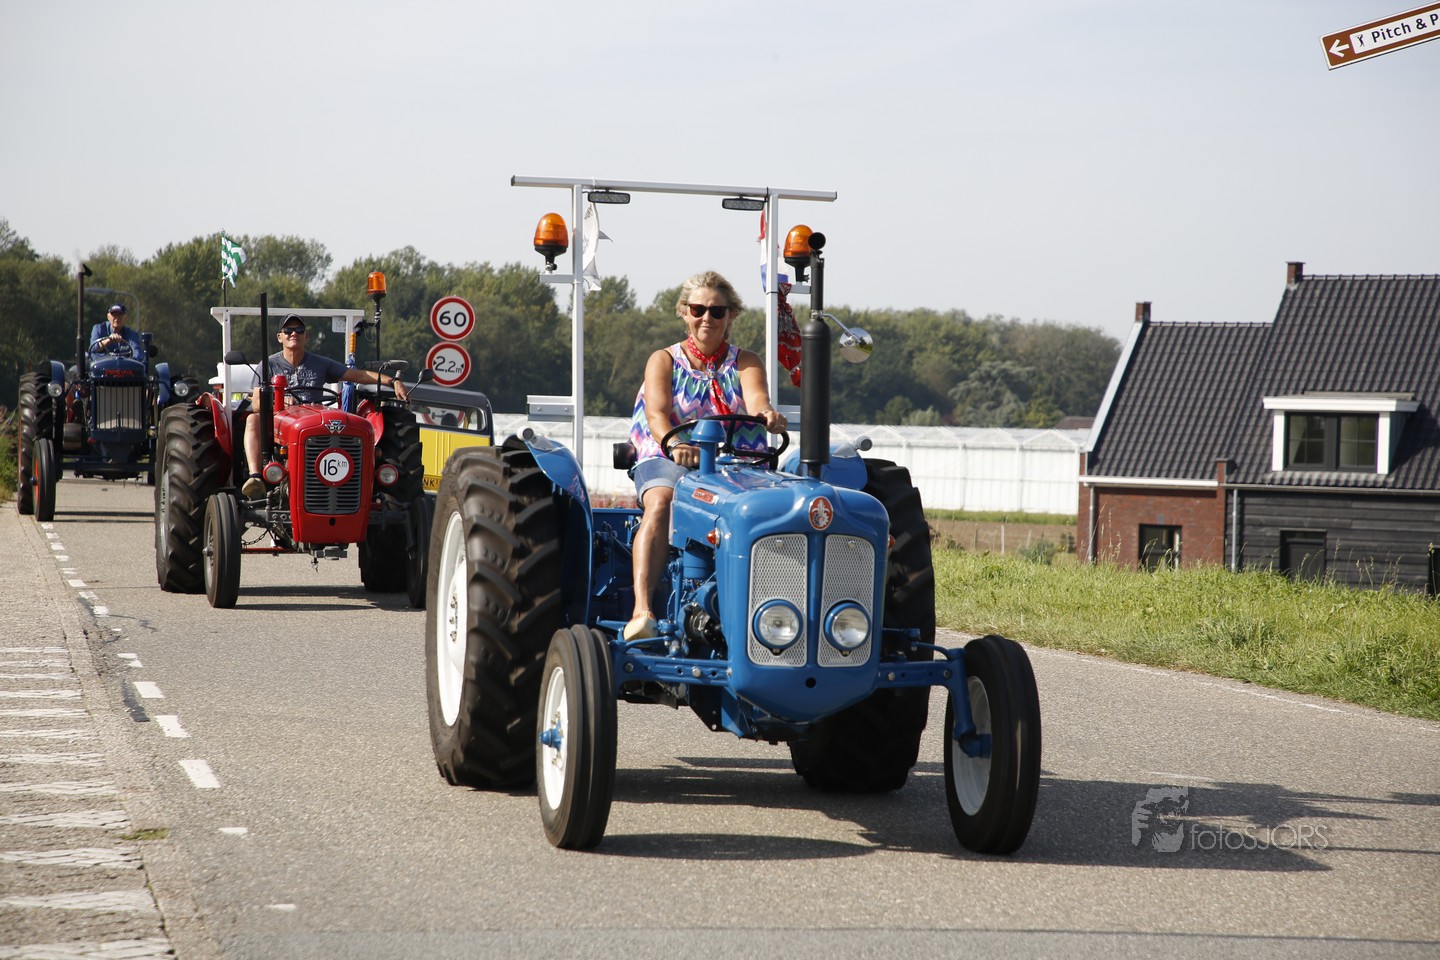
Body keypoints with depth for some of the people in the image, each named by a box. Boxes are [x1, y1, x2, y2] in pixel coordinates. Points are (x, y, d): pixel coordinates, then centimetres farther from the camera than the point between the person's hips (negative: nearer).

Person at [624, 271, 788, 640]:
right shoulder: (664, 360, 10)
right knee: (661, 503, -35)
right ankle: (642, 610, -47)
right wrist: (674, 443, -33)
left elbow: (756, 396, -9)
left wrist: (766, 414, -36)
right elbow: (657, 412, -9)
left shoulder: (745, 363, 14)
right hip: (667, 459, -1)